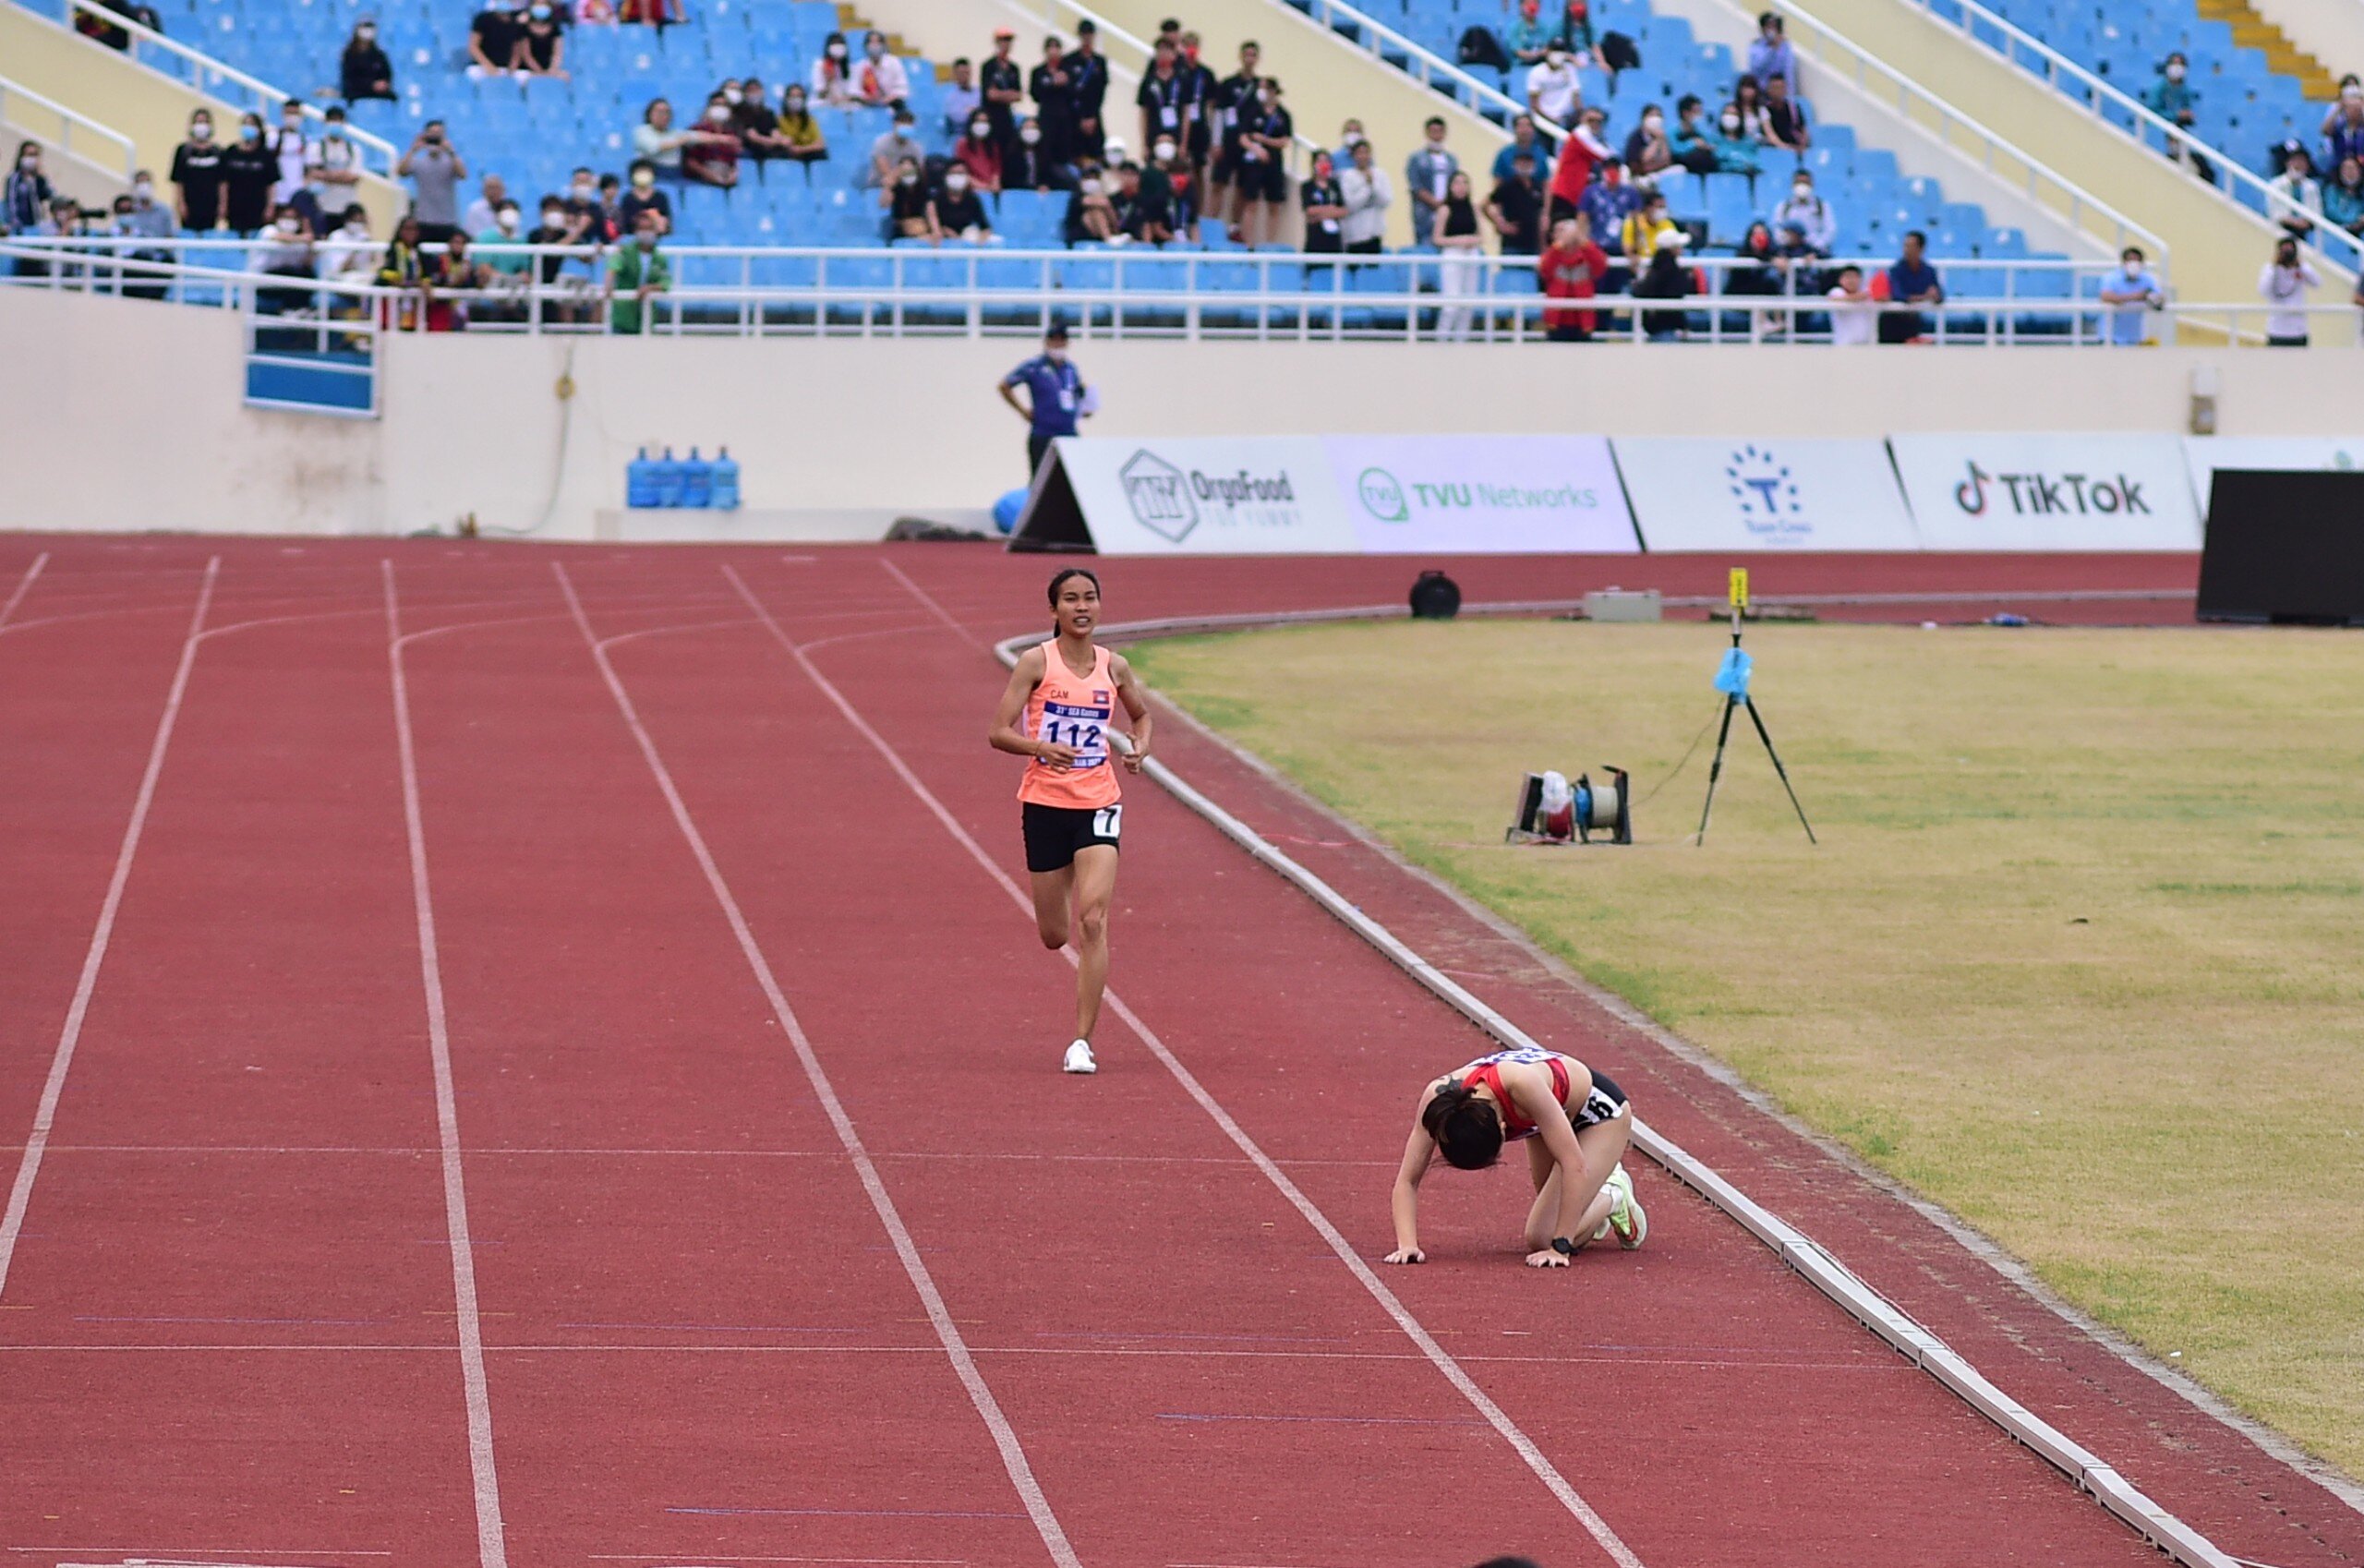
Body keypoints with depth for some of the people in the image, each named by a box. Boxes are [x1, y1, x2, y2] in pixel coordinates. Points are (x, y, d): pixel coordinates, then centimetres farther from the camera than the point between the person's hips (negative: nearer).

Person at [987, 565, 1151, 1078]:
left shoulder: (1114, 668, 4)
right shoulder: (1036, 662, -5)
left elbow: (1141, 713, 23)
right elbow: (999, 733, -8)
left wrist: (1140, 746, 2)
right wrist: (1039, 747, -26)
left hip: (1098, 804, 1)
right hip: (1045, 804, -1)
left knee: (1092, 922, -15)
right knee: (1055, 936, 8)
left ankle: (1082, 1041, -12)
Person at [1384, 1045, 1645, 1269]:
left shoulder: (1523, 1085, -45)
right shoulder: (1438, 1099, -32)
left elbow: (1574, 1165, -40)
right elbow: (1408, 1180, -25)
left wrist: (1560, 1247, -40)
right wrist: (1407, 1245, -39)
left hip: (1600, 1110, -5)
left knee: (1542, 1238, -13)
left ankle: (1612, 1196, 12)